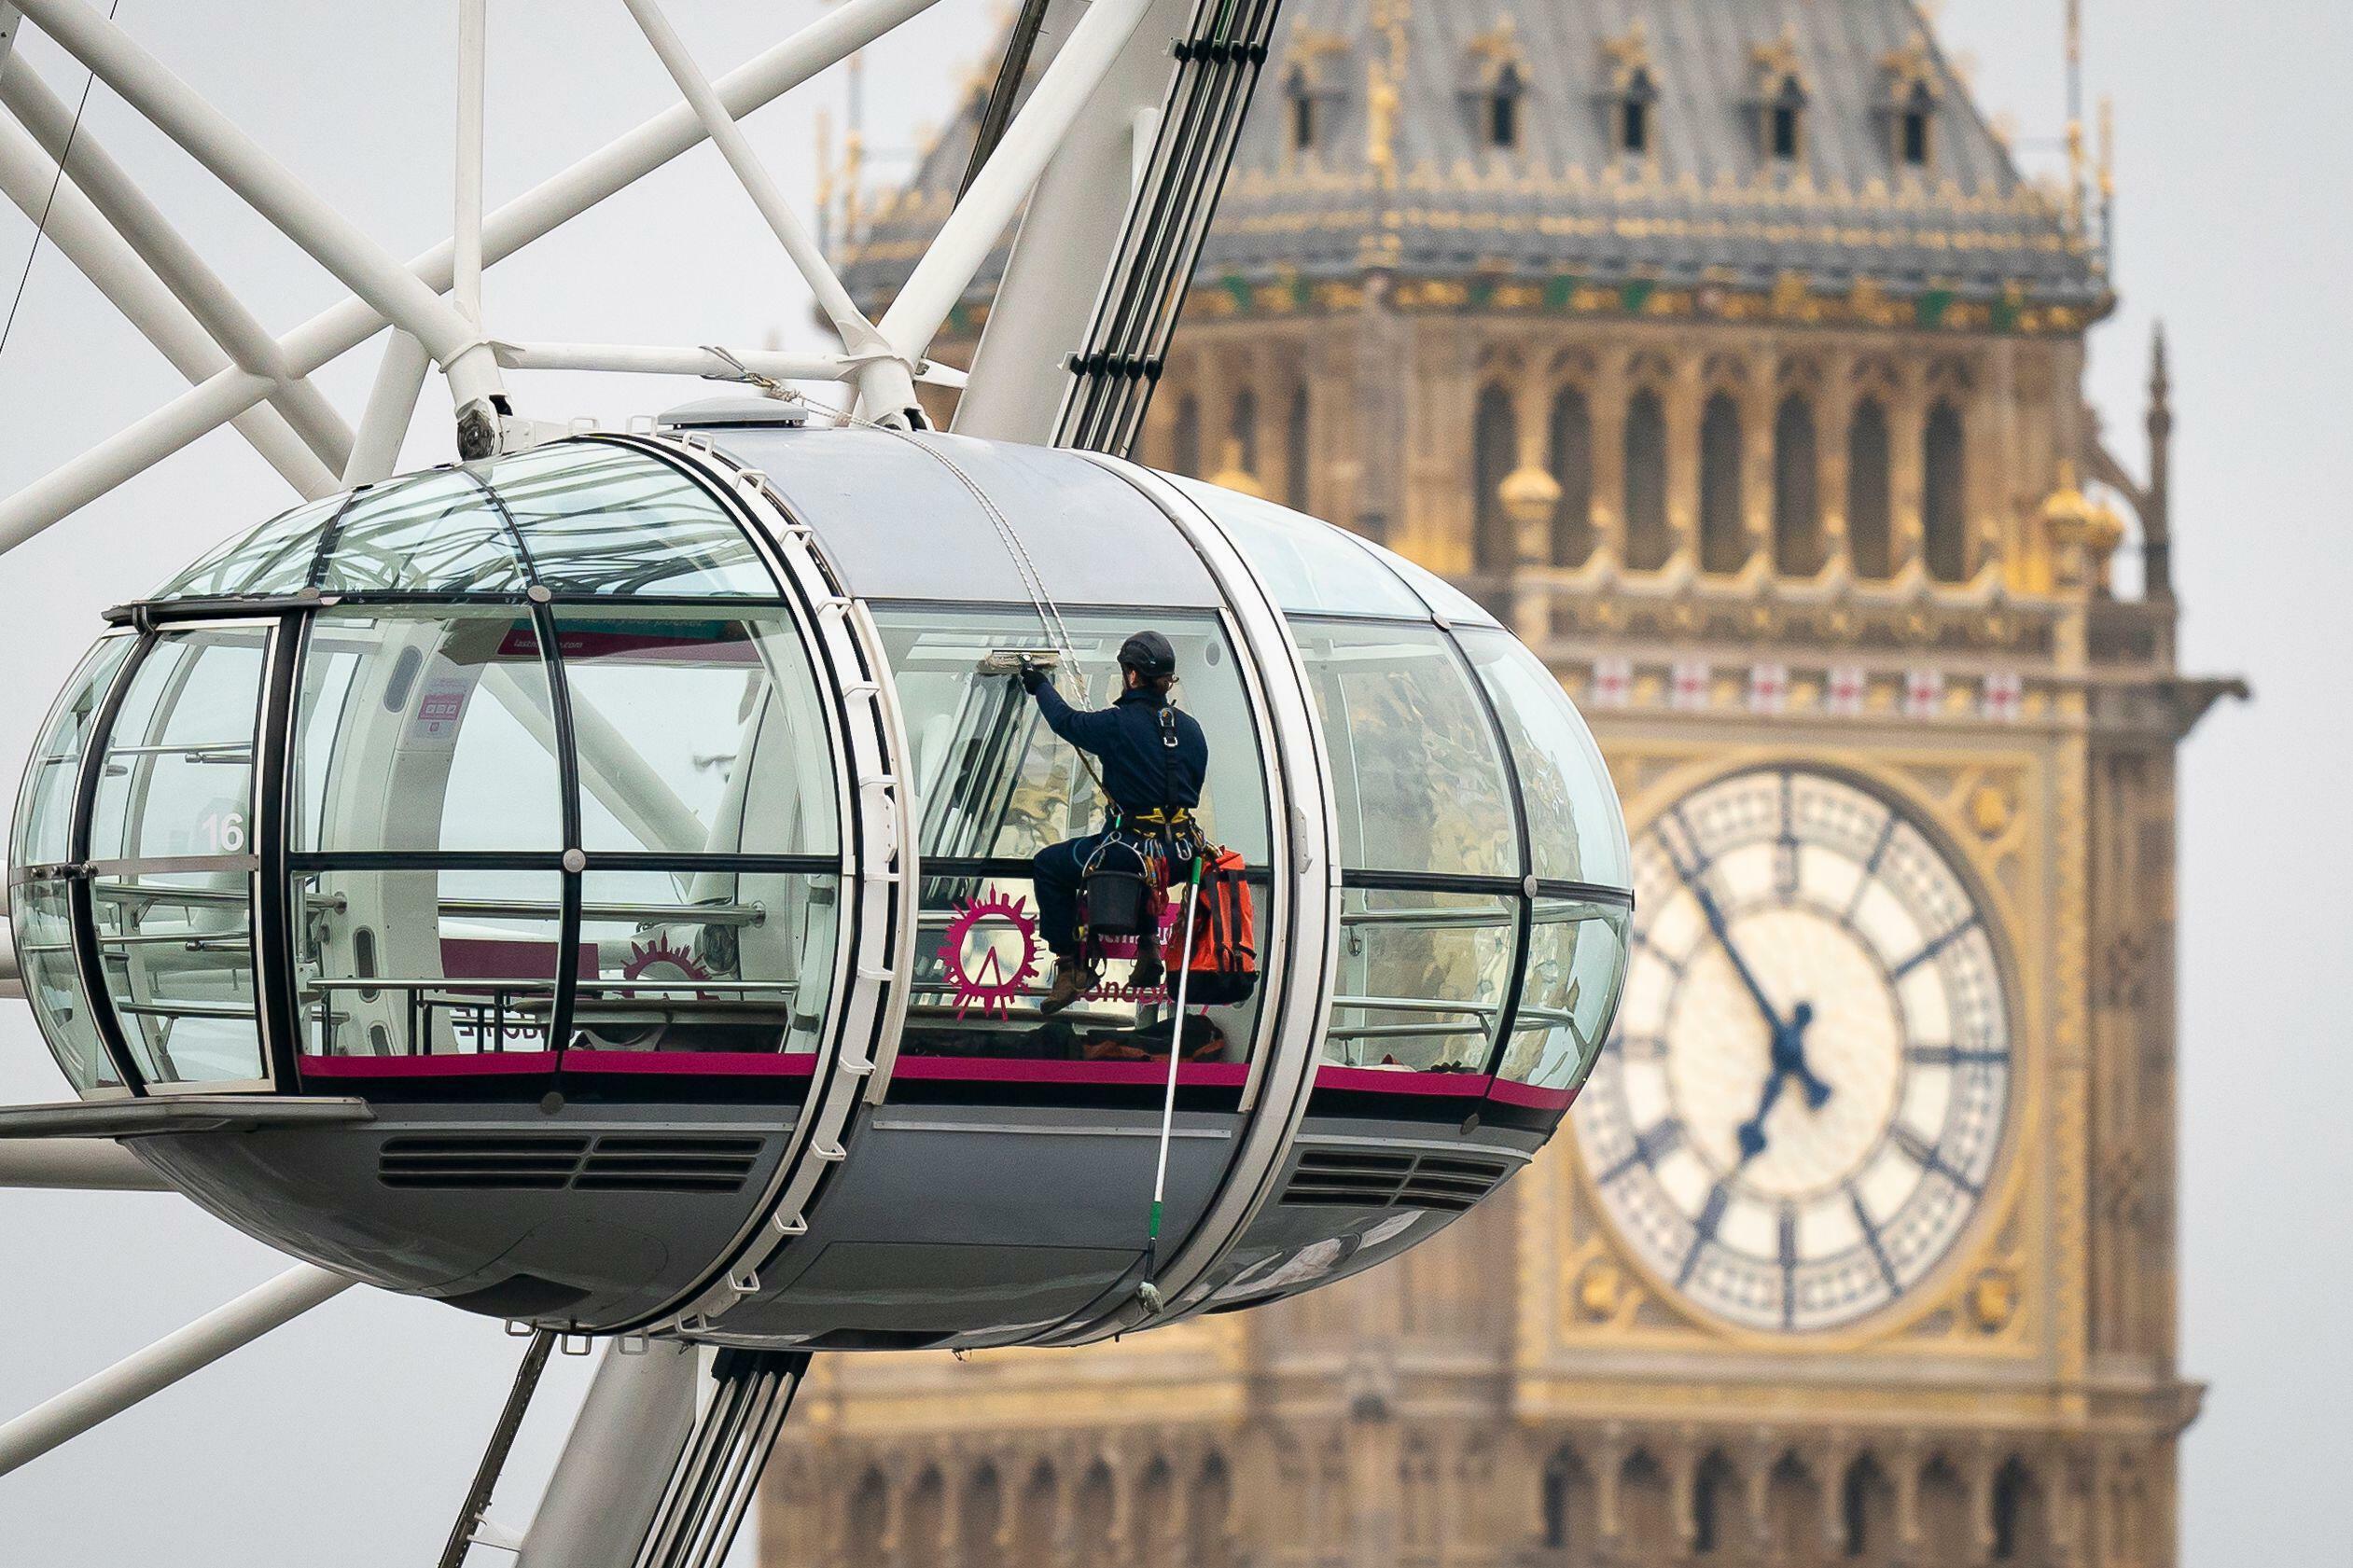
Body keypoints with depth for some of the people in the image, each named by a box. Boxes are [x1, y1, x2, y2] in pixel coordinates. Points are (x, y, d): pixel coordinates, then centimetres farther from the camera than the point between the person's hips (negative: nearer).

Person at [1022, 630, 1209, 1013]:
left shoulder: (1117, 725, -13)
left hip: (1135, 847, -6)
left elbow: (1066, 722, 6)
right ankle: (1148, 945, 32)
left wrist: (1040, 687, 27)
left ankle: (1071, 965, 12)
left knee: (1048, 865, 16)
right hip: (1181, 854, 6)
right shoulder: (1190, 729, 6)